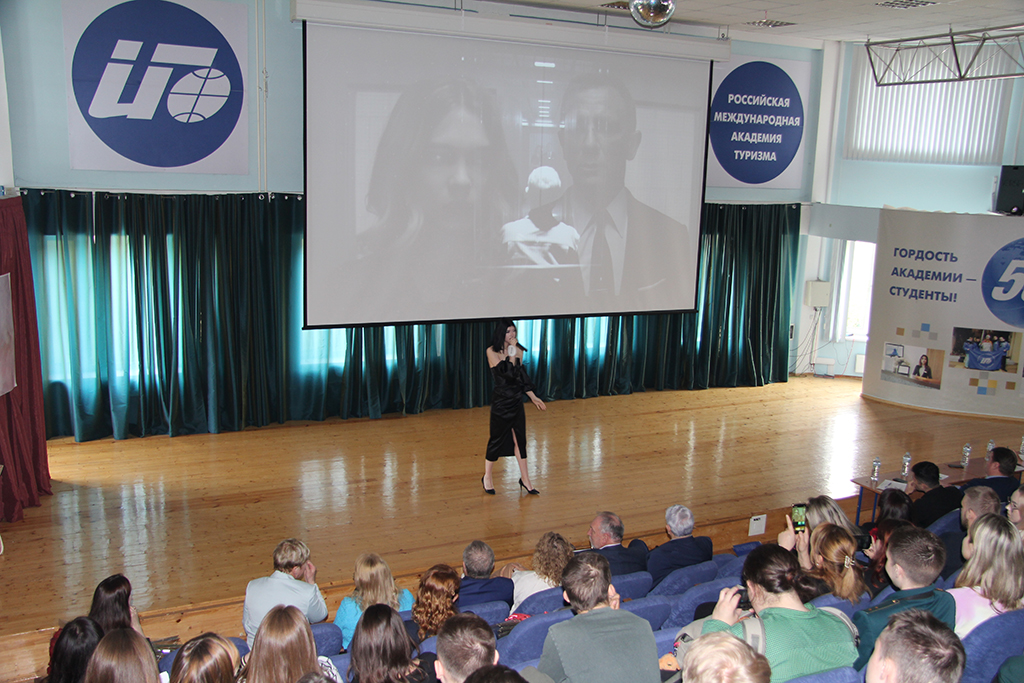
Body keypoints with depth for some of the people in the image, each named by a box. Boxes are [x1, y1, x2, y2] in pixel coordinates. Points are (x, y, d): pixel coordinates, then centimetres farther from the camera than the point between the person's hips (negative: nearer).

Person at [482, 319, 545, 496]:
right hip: (501, 401, -5)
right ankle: (487, 477, 22)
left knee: (520, 439, 8)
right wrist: (511, 353, -20)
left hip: (516, 401, 5)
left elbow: (522, 376, 12)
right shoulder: (492, 352, -11)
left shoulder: (518, 350, 5)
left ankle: (525, 479, 18)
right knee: (497, 439, 4)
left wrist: (533, 397, 12)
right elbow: (507, 373, -22)